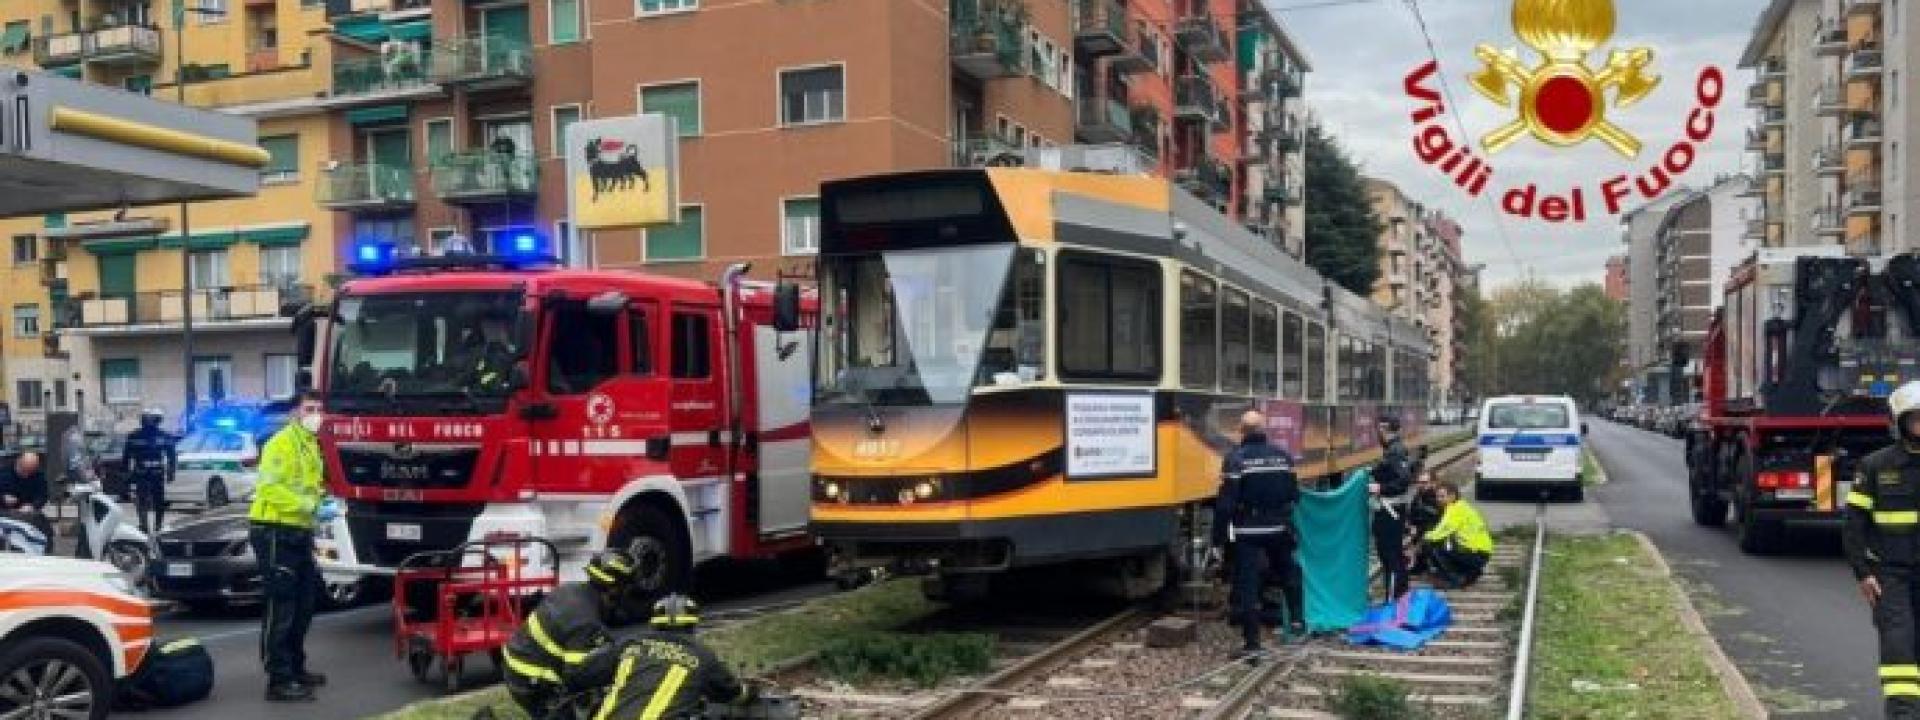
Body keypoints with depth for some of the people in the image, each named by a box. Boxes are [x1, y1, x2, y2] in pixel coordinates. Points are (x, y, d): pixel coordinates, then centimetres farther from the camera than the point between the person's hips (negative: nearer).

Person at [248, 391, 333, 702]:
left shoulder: (312, 445, 18)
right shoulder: (282, 443, -12)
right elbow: (270, 488, -22)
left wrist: (323, 502, 8)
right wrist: (311, 506, -24)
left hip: (299, 533, 10)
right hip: (276, 532, -10)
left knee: (303, 605, 16)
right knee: (280, 608, -9)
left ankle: (296, 668, 28)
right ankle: (279, 680, -7)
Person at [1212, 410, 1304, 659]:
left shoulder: (1235, 458, -13)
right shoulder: (1283, 456, 2)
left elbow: (1226, 501, -15)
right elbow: (1294, 495, 8)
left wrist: (1219, 535, -9)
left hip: (1248, 533, -4)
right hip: (1279, 529, 4)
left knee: (1247, 585, 0)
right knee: (1289, 573, 28)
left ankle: (1251, 641, 0)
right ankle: (1297, 618, 35)